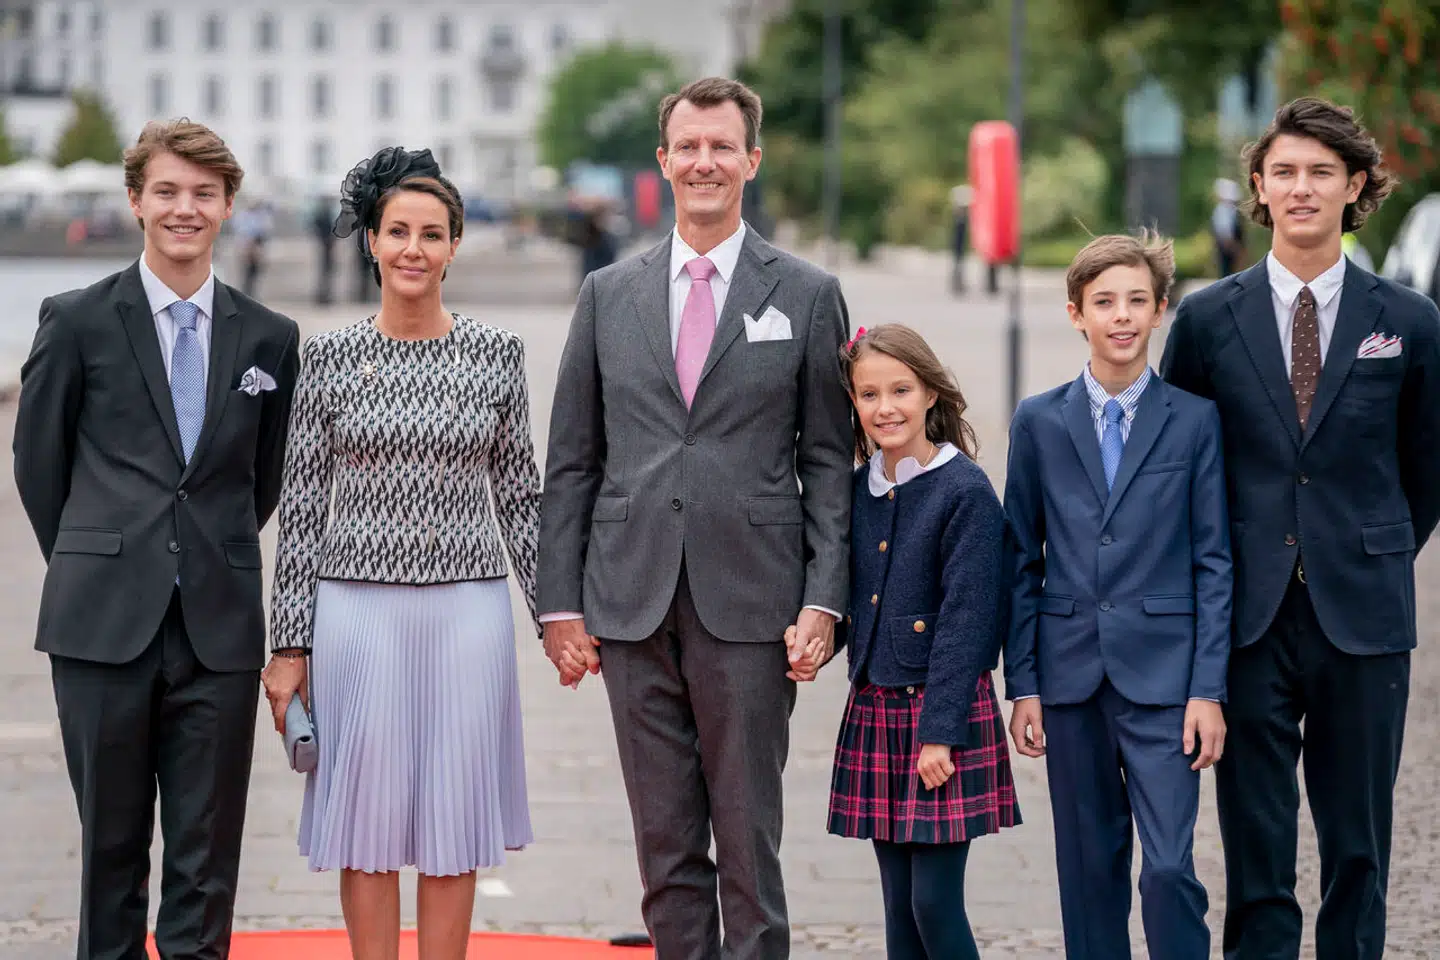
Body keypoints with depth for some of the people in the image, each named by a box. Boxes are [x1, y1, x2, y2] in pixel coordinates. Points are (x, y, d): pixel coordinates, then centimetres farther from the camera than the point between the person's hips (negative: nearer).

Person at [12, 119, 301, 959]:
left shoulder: (270, 338, 8)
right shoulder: (77, 321, 2)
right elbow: (39, 462, 8)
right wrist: (90, 568, 11)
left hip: (220, 629, 2)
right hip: (105, 627, -1)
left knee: (208, 857, 3)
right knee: (112, 842, 6)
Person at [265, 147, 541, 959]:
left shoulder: (497, 354, 3)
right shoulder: (331, 357, 0)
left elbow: (519, 495, 8)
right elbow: (302, 506, 2)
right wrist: (289, 645, 0)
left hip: (468, 609, 1)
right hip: (358, 609, -1)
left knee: (453, 819, 5)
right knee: (369, 813, 3)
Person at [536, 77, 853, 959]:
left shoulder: (807, 296, 5)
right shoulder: (609, 294, 11)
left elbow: (828, 463, 3)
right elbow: (572, 462, 11)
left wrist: (823, 600, -6)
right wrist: (562, 603, 4)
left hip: (748, 611, -2)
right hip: (633, 605, 2)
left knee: (748, 844, -1)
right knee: (665, 845, 6)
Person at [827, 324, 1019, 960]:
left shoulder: (966, 492, -10)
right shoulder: (859, 490, 8)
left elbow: (965, 620, -14)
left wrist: (940, 731, -16)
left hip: (945, 714, -6)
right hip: (874, 709, 6)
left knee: (936, 901, -7)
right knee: (899, 906, 9)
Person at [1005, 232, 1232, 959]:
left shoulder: (1194, 420, 2)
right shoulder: (1039, 422, 6)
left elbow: (1213, 561, 1)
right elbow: (1021, 562, 8)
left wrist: (1208, 688, -5)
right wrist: (1021, 685, 3)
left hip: (1162, 677, -2)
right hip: (1071, 672, 2)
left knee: (1169, 866, -10)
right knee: (1089, 868, 8)